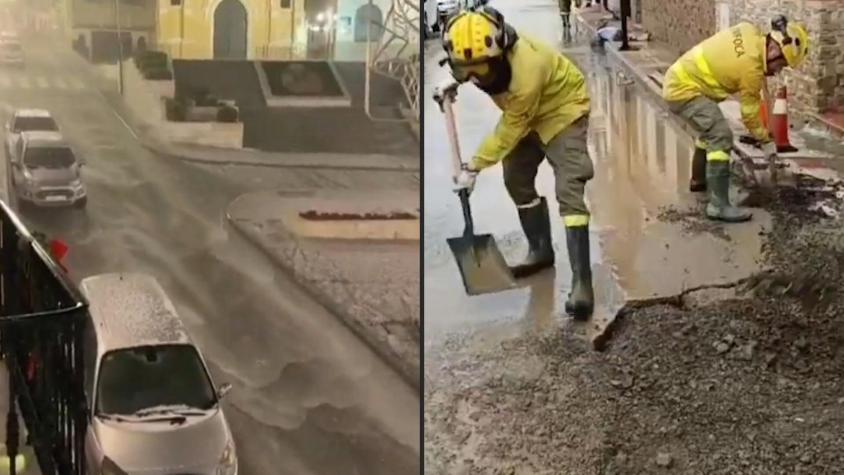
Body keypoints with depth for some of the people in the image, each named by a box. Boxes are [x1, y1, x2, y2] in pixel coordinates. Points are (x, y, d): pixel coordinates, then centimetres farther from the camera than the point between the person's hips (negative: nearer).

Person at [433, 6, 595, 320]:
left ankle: (581, 281, -23)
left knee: (569, 191, -18)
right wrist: (454, 81, -6)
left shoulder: (526, 71, -40)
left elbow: (510, 131, -27)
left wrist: (474, 167, -19)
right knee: (516, 179, 11)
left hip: (563, 110, -8)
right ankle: (541, 251, 29)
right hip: (527, 114, 8)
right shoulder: (482, 49, -19)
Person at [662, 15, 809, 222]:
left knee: (711, 129, 27)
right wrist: (767, 142, 3)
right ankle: (718, 205, -20)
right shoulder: (751, 69, -21)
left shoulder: (750, 32, -1)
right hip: (684, 89, -10)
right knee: (721, 137, -17)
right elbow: (750, 113, -9)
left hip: (679, 77, 10)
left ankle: (699, 180, 44)